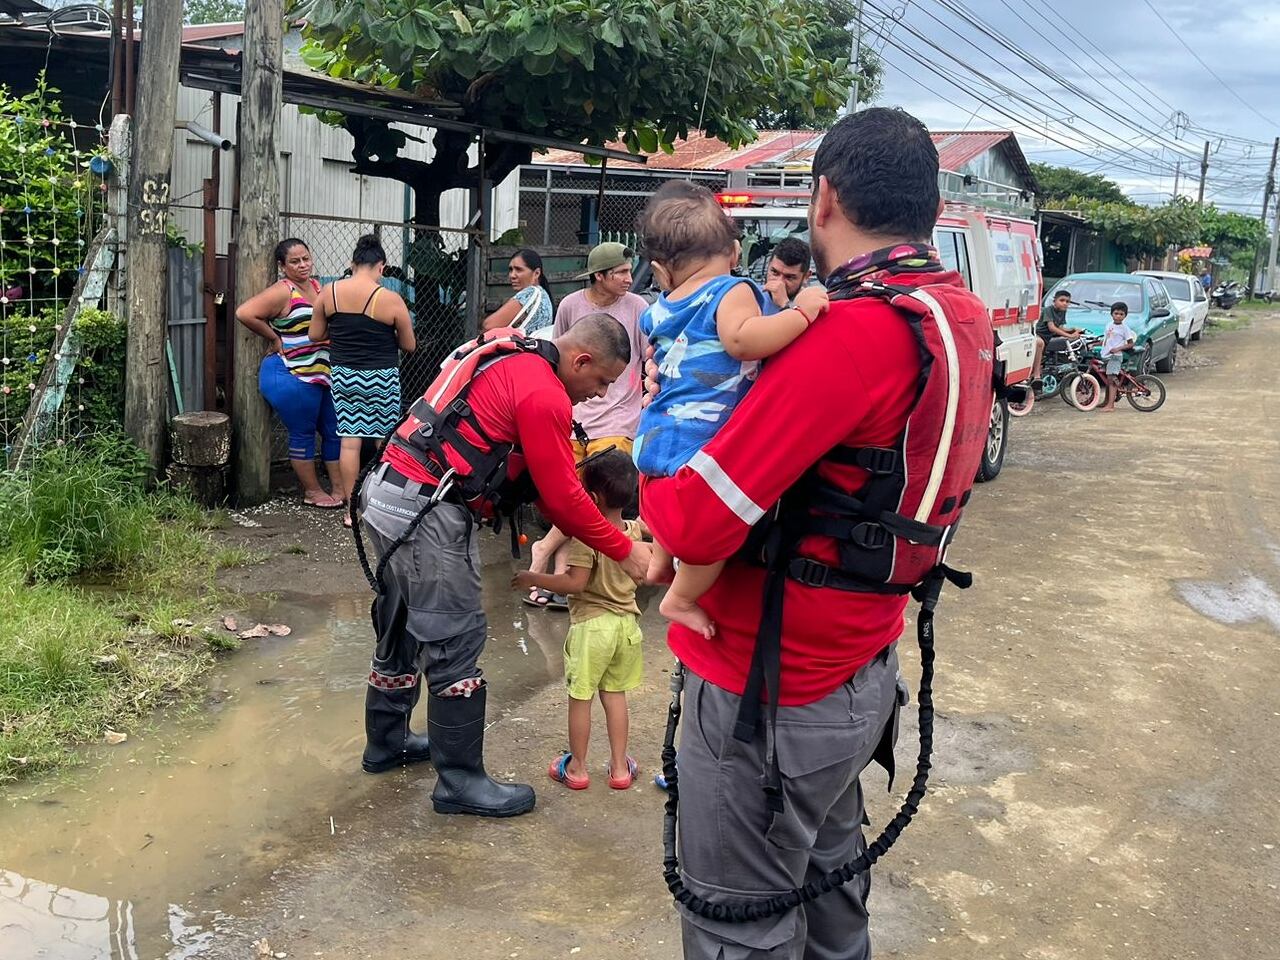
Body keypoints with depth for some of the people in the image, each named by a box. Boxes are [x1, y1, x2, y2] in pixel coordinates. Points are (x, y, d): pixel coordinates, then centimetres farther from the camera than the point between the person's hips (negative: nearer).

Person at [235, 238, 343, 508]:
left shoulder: (316, 286, 11)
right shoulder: (282, 292, -13)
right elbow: (245, 313, -23)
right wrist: (274, 338, -14)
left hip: (321, 374, 8)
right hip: (291, 376, -8)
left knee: (334, 432, 11)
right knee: (303, 435, 3)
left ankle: (340, 489, 20)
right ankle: (312, 492, 15)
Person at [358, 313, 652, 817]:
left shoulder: (510, 361, 16)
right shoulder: (543, 393, -14)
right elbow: (563, 495, -11)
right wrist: (626, 552, -2)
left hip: (386, 492, 10)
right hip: (425, 511, -10)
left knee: (402, 628, 21)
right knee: (457, 643, -3)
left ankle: (386, 743, 37)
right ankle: (461, 781, 7)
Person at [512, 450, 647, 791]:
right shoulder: (635, 531, 0)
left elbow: (575, 583, -22)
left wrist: (533, 579, -13)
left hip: (591, 625, -6)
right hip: (626, 622, 6)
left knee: (580, 696, 8)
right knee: (614, 694, 17)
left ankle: (577, 767, 19)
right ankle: (619, 766, 22)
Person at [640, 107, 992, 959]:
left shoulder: (850, 332, -27)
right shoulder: (963, 314, 1)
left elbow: (696, 524, -28)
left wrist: (648, 477, -8)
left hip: (769, 683, -9)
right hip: (862, 666, 9)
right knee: (829, 863, 28)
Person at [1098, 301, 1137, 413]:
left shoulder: (1124, 328, -4)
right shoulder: (1109, 326, 14)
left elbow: (1130, 344, -6)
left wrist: (1118, 348, -18)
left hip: (1116, 355, -7)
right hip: (1106, 356, 7)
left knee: (1112, 379, -15)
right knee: (1107, 380, 14)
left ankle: (1110, 405, -21)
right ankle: (1107, 402, 24)